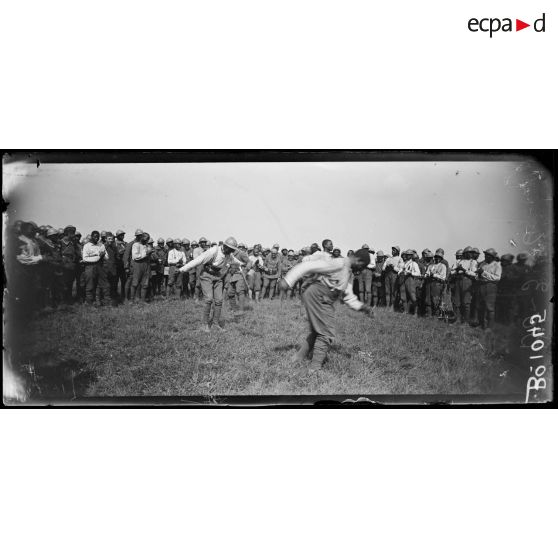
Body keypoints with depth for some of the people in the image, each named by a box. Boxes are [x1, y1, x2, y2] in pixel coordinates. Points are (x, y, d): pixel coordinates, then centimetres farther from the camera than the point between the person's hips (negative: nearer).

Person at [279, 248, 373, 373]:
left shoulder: (349, 274, 16)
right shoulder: (339, 264, -14)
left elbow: (348, 297, 21)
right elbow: (308, 266, -19)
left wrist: (361, 307, 5)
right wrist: (288, 281, -22)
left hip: (324, 301, 10)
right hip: (317, 296, -10)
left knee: (317, 331, 19)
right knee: (327, 334, -4)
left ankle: (300, 356, 29)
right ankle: (315, 367, 3)